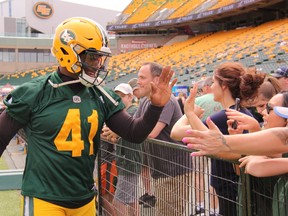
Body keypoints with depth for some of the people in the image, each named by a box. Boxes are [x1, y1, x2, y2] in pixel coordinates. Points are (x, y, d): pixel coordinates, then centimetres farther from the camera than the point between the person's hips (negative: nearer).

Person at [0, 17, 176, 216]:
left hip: (85, 199, 5)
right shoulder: (34, 93, -10)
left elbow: (134, 133, 3)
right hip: (44, 199, -5)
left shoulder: (101, 97, 3)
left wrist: (156, 107, -12)